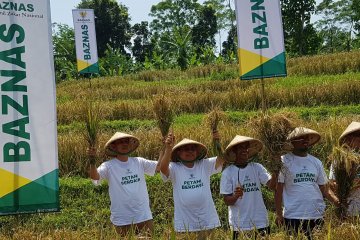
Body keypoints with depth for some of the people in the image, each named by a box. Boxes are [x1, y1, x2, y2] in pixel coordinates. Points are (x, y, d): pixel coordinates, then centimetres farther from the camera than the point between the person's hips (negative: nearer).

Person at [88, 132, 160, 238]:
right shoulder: (109, 166, -6)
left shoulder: (139, 162, 4)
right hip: (122, 220, -3)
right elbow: (95, 177, -23)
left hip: (143, 216, 3)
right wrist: (92, 161, -40)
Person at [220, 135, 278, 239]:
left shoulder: (257, 167, 4)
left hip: (260, 222, 2)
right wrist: (236, 196, -26)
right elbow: (227, 201, -5)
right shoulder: (228, 172, -4)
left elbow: (272, 185, -6)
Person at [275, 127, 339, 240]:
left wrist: (337, 201, -3)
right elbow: (278, 189, -2)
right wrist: (279, 214, -7)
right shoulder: (284, 161, -2)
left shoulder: (316, 162, 12)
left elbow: (324, 188, 14)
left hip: (317, 216, 4)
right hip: (293, 217, -4)